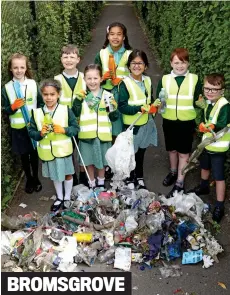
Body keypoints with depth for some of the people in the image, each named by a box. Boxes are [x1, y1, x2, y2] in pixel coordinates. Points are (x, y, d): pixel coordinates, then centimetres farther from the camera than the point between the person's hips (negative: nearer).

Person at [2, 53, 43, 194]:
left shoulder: (33, 84, -4)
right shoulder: (7, 88, -6)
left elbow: (41, 103, 3)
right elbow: (5, 110, -1)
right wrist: (13, 107, -21)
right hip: (18, 128, 0)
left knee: (34, 153, 13)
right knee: (24, 155, 14)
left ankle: (36, 178, 33)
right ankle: (29, 179, 33)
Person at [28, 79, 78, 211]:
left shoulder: (66, 110, -9)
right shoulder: (37, 113, -5)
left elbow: (76, 128, -6)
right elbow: (31, 131, -1)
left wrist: (64, 130, -22)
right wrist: (40, 133, -20)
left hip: (63, 150, -2)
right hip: (47, 152, 2)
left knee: (67, 174, 15)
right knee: (55, 175, 20)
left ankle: (67, 198, 37)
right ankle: (59, 197, 41)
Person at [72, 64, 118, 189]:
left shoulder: (108, 95, -3)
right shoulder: (82, 96, 0)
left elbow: (114, 117, -2)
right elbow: (75, 114, -11)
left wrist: (112, 107, -20)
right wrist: (78, 99, -19)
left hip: (103, 134, 0)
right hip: (87, 134, 0)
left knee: (102, 160, 17)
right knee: (89, 160, 14)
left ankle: (101, 182, 39)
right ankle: (91, 183, 34)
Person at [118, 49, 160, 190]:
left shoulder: (148, 81, 4)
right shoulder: (125, 83, -15)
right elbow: (122, 107, -19)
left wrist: (155, 105, -6)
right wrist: (140, 108, -27)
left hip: (146, 123, 5)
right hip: (132, 125, -5)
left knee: (141, 152, 18)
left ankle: (140, 178, 35)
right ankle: (130, 180, 26)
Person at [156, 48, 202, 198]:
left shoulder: (195, 79, -4)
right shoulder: (164, 79, -1)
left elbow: (198, 102, 1)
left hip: (187, 122, -2)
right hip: (169, 121, 2)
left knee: (184, 152, 5)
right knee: (172, 149, 18)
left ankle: (180, 183, 16)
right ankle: (173, 172, 43)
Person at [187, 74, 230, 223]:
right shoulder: (209, 102, 1)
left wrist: (212, 127, -51)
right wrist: (204, 127, 8)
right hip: (207, 142, 8)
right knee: (205, 166, 29)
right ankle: (204, 187, 55)